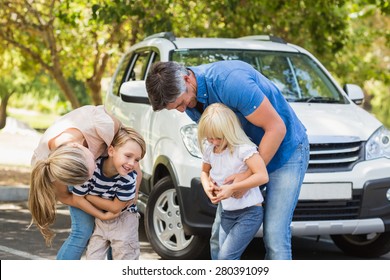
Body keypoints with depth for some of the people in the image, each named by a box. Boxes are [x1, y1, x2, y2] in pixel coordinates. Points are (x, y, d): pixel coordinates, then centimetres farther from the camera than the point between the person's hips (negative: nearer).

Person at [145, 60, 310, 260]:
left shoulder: (230, 81, -32)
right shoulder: (189, 99, -6)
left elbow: (276, 128, -27)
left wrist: (249, 175, -24)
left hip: (285, 149, -8)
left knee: (274, 236, -15)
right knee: (220, 233, 4)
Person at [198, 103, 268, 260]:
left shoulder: (243, 148, -19)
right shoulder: (209, 149, 3)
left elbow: (262, 176, -26)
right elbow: (205, 171, 23)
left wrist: (232, 188, -26)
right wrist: (207, 185, -1)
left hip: (249, 212, -8)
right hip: (227, 213, 8)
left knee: (226, 257, -16)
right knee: (224, 257, 6)